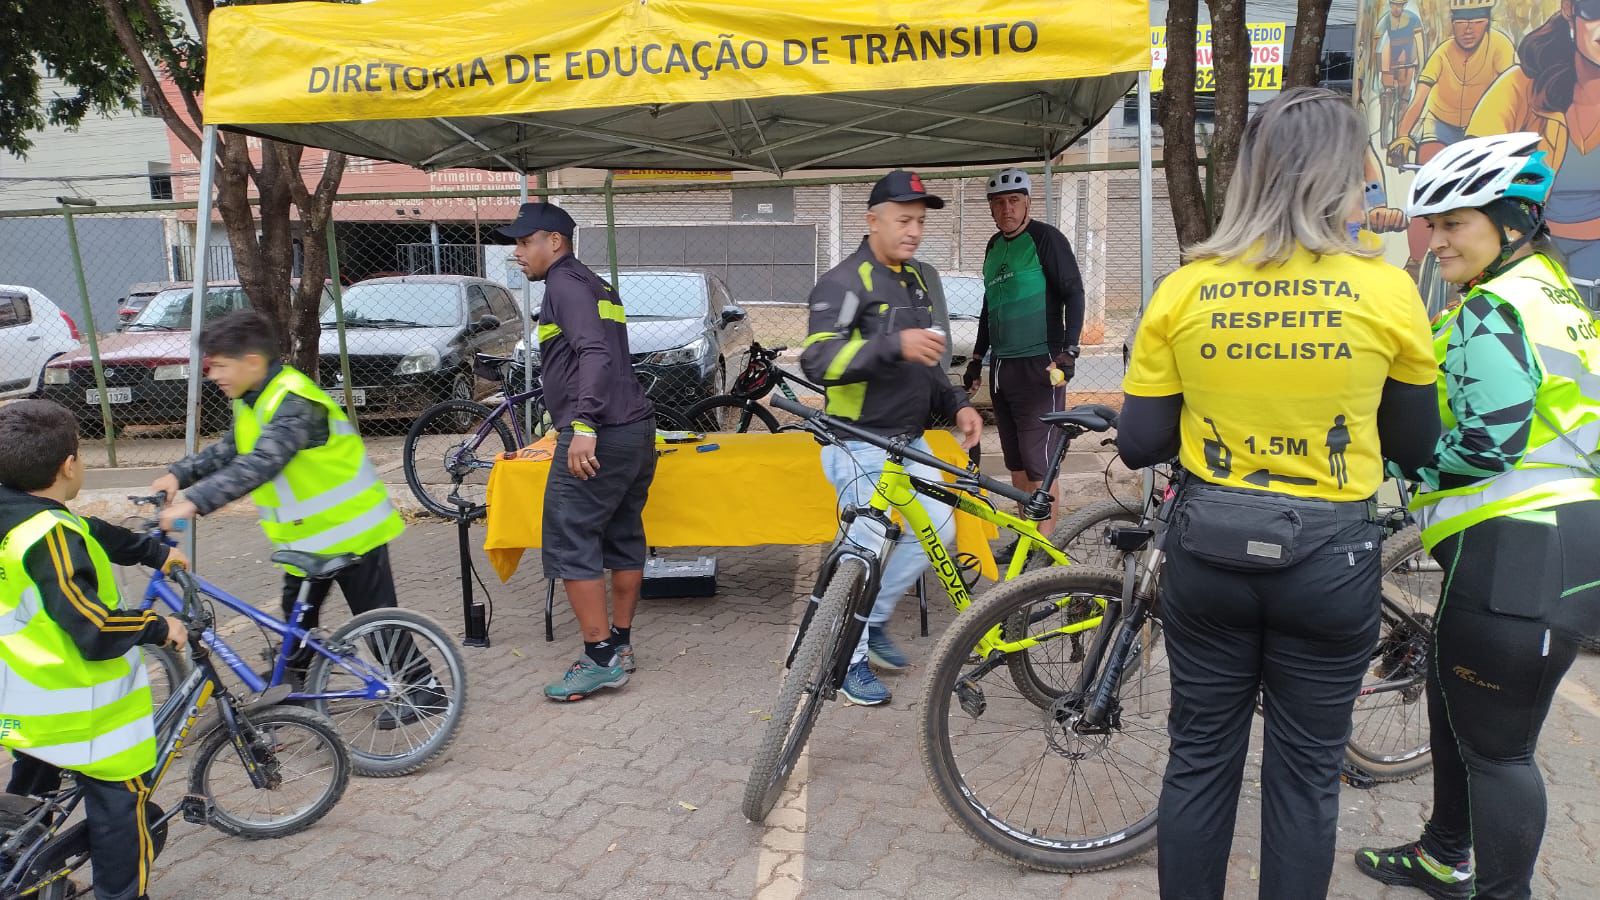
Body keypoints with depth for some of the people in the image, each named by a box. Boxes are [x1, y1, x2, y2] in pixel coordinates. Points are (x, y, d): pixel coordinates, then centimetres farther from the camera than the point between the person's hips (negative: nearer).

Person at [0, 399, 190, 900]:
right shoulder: (50, 536, -29)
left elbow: (94, 537, 14)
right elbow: (93, 628, -31)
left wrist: (154, 552, 23)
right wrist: (158, 628, -17)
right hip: (78, 705, -10)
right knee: (119, 801, 5)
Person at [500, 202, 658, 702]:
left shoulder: (564, 284, -8)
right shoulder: (597, 286, 21)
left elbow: (595, 354, -22)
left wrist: (584, 424, -30)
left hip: (598, 436, -10)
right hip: (637, 430, 10)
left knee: (570, 546, -6)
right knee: (624, 540, 13)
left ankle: (601, 659, -4)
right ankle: (621, 644, 21)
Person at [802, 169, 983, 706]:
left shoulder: (917, 279, 15)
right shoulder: (844, 282, -13)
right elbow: (819, 361, -26)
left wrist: (955, 405, 10)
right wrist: (895, 344, -35)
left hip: (910, 441, 8)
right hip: (861, 446, -8)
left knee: (938, 530, 8)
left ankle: (873, 620, 26)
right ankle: (850, 658, 14)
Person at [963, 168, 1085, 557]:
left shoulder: (1046, 238, -6)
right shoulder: (994, 246, 15)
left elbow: (1073, 293, -9)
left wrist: (1068, 351, -17)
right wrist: (977, 356, 22)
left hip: (1040, 366, -7)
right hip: (1002, 367, 7)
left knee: (1038, 462, -8)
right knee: (1016, 463, 10)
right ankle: (1025, 537, 19)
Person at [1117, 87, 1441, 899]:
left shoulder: (1184, 290, -6)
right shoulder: (1387, 292, -9)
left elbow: (1138, 445, -3)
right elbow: (1415, 446, 3)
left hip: (1209, 548, 2)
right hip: (1329, 557, -1)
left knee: (1200, 758, 16)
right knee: (1305, 775, 13)